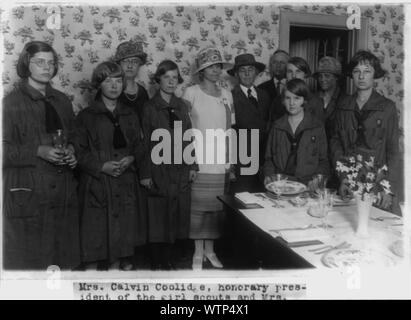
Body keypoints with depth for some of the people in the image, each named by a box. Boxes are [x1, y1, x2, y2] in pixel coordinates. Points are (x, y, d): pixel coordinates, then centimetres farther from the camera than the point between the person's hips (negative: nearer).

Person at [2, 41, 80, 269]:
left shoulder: (62, 101, 13)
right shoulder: (12, 102, -4)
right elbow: (6, 149, -8)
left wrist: (71, 151, 2)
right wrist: (38, 152, -18)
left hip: (62, 190, 5)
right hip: (27, 190, -5)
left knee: (64, 260, 9)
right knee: (27, 259, 1)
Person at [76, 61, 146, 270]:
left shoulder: (130, 116, 14)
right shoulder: (86, 117, 0)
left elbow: (139, 146, 14)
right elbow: (80, 153, -3)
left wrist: (131, 159, -6)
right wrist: (102, 166, -16)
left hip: (126, 183, 3)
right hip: (97, 185, -3)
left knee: (126, 227, 6)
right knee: (100, 230, -1)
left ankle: (126, 263, 23)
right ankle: (102, 265, 15)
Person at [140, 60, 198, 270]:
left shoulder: (181, 106, 10)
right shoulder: (150, 107, -2)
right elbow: (146, 142, -5)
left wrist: (193, 166, 5)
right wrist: (146, 174, -9)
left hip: (181, 172, 4)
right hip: (159, 171, -4)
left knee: (176, 217, 8)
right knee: (158, 219, 3)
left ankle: (168, 260, 22)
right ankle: (157, 264, 17)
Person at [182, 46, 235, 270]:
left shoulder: (226, 95, 10)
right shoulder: (191, 93, -2)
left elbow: (229, 129, 13)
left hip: (221, 162, 4)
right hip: (198, 161, -4)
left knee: (216, 208, 8)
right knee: (197, 207, 1)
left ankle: (210, 250, 23)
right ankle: (198, 252, 15)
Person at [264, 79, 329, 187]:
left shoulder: (317, 126, 9)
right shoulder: (277, 126, 15)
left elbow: (323, 160, 10)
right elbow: (269, 158, 18)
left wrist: (317, 178, -8)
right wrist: (268, 175, 0)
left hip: (308, 186, -1)